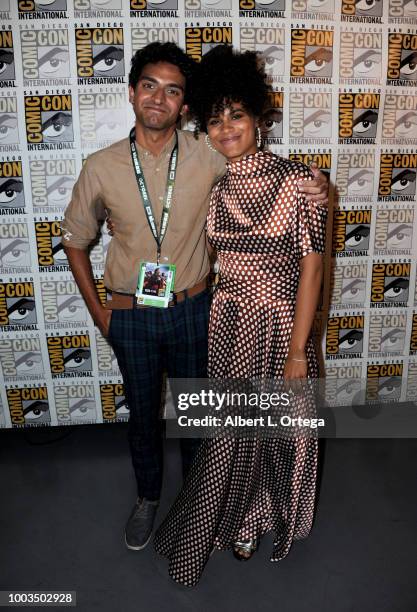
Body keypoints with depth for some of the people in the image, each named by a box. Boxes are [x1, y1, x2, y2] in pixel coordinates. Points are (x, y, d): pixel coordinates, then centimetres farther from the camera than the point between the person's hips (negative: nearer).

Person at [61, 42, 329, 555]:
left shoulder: (208, 157, -9)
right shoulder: (101, 168, -8)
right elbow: (74, 240, 4)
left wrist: (313, 185, -16)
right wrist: (97, 311, 2)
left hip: (192, 310, 0)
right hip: (130, 316, 0)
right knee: (142, 414, 18)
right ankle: (147, 497, 45)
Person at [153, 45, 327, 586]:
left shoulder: (297, 180, -11)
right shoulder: (211, 189, 1)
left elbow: (311, 267, -12)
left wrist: (297, 349, -14)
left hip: (279, 323, -2)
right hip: (227, 325, 3)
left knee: (281, 430, 16)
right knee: (233, 431, 14)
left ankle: (271, 516, 46)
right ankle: (240, 521, 42)